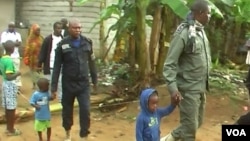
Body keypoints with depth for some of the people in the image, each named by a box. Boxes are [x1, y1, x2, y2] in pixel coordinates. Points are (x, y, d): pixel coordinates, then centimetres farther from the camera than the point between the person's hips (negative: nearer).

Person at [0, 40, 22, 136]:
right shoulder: (9, 61, -22)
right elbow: (9, 77, -26)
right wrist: (17, 74, -12)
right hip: (10, 85, -9)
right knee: (11, 108, 1)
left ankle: (8, 127, 26)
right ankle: (11, 130, 11)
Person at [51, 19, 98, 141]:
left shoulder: (87, 42, -1)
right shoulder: (62, 44, -8)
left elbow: (91, 63, 8)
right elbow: (57, 67, -6)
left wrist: (95, 80, 12)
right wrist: (54, 87, -7)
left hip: (84, 83, 1)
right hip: (68, 84, -1)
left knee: (85, 110, -3)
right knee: (67, 110, 14)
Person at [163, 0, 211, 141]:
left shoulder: (201, 31, 8)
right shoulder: (183, 33, -18)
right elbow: (170, 63, -18)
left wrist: (205, 83, 16)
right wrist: (173, 87, -25)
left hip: (201, 87, 9)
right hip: (189, 89, -8)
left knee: (197, 122, 18)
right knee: (190, 126, 0)